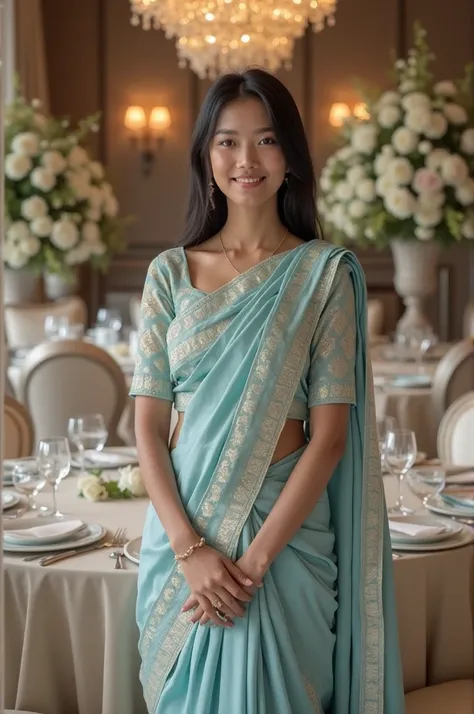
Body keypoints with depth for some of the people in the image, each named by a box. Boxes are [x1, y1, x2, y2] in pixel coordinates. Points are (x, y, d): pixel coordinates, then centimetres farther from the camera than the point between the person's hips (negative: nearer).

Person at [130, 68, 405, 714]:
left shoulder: (324, 273, -3)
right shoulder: (170, 272, 3)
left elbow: (329, 434, -8)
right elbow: (149, 425, -1)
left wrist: (254, 558, -15)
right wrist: (190, 547, -13)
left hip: (286, 532, -2)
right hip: (181, 529, 2)